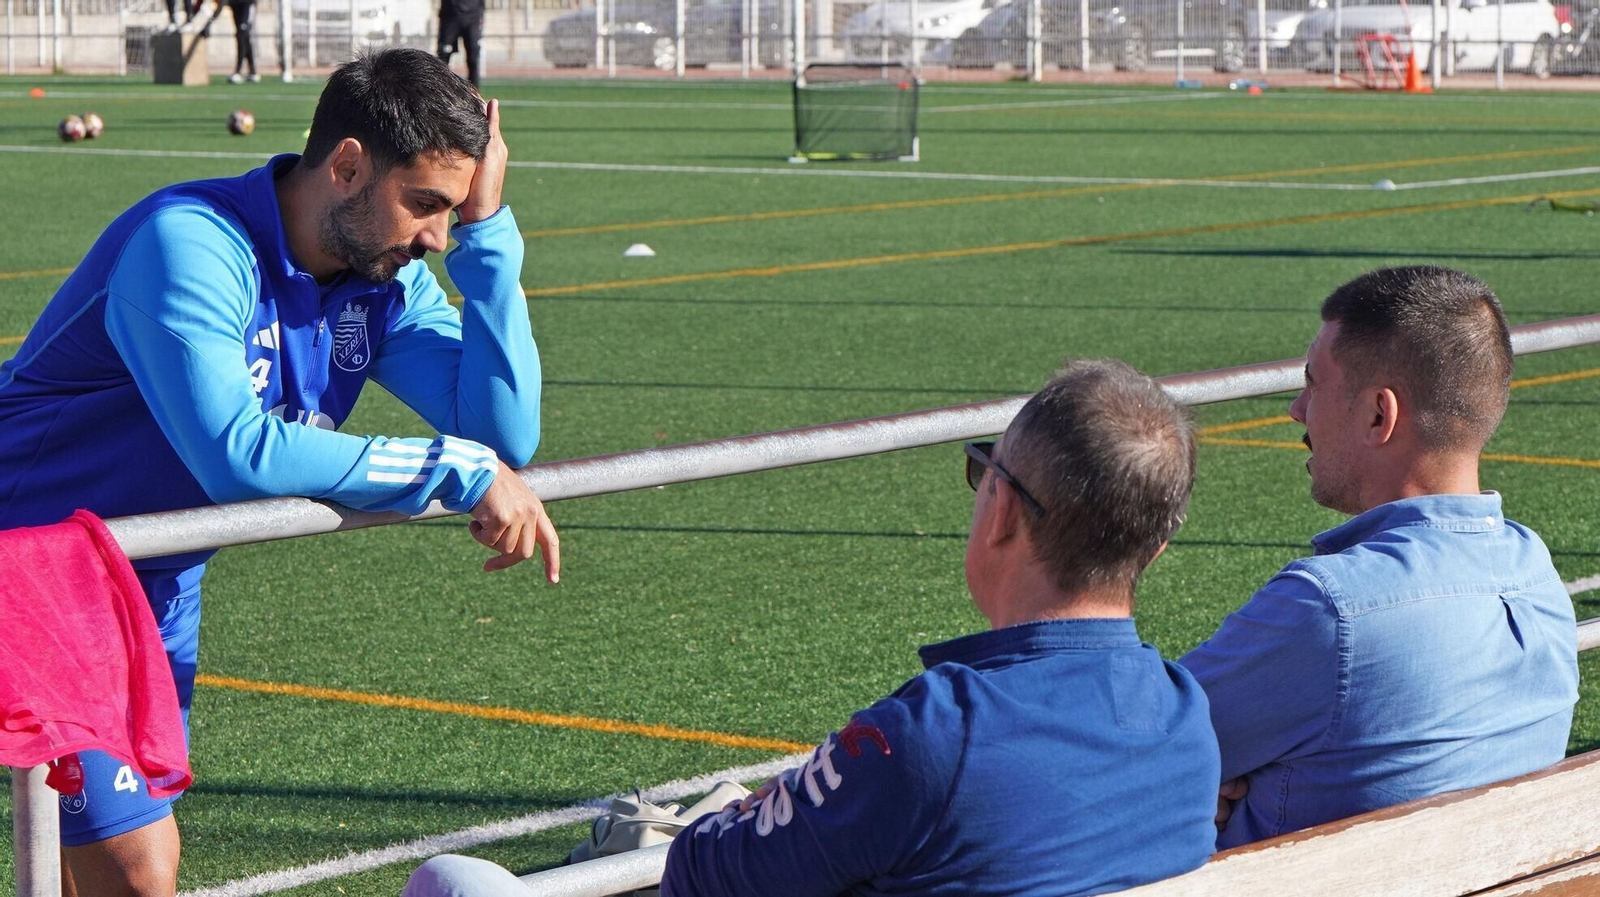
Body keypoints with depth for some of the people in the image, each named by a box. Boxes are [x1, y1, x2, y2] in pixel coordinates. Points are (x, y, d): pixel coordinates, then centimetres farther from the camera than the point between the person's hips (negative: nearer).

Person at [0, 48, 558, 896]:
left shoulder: (385, 279, -4)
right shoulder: (191, 244, -27)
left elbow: (504, 433, -12)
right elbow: (236, 455, -38)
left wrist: (486, 230, -17)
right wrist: (459, 472, -33)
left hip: (162, 583, 8)